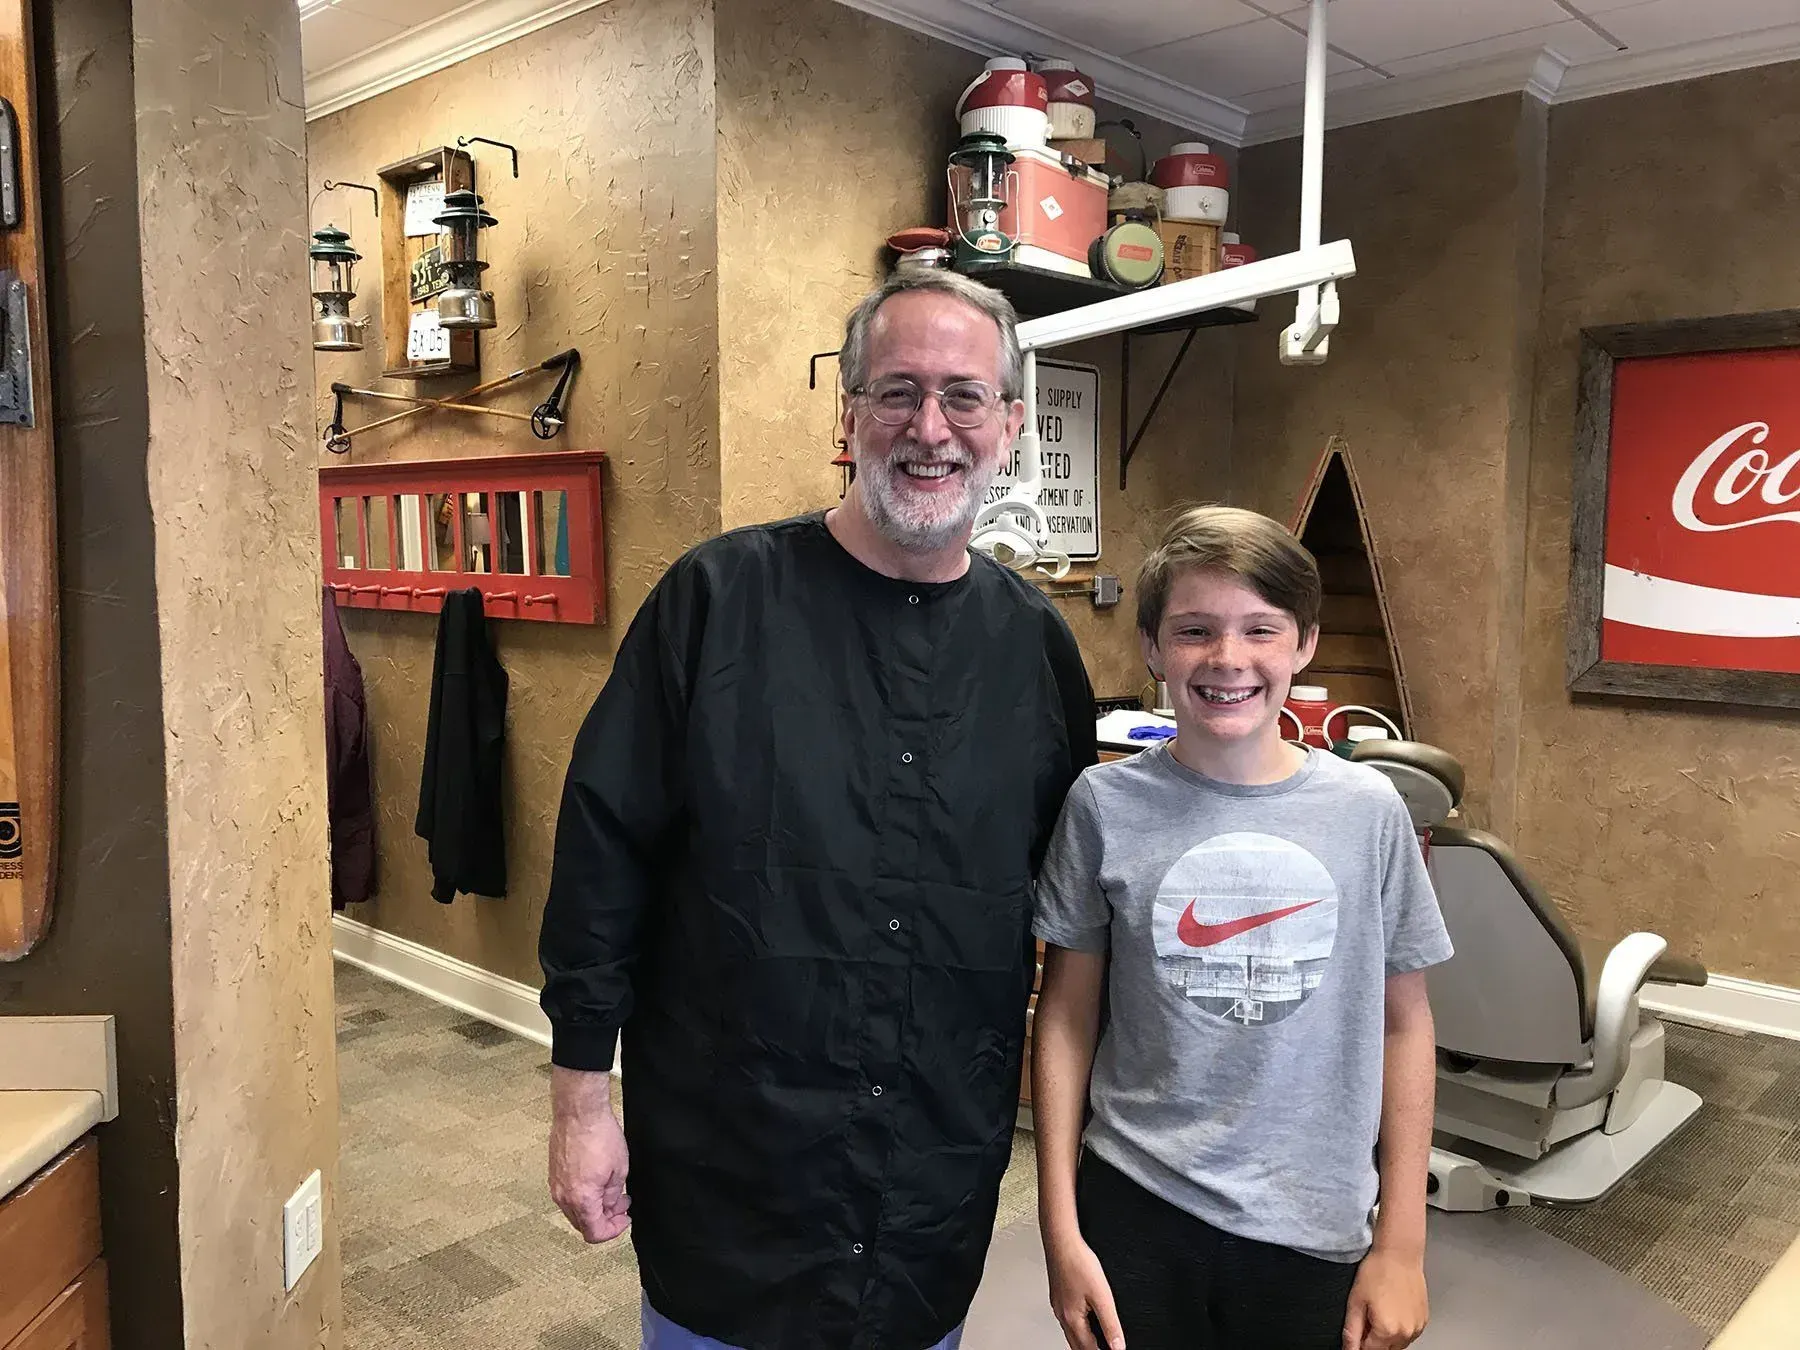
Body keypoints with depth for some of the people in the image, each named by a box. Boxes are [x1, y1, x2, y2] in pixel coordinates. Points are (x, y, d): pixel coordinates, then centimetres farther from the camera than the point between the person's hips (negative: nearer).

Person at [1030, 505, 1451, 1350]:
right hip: (1136, 1209, -1)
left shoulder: (1366, 809, -6)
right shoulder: (1106, 805, -9)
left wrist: (1402, 1242, 2)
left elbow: (1404, 1024, 2)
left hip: (1315, 1227, 1)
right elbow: (1067, 1018, -2)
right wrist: (1060, 1230, -3)